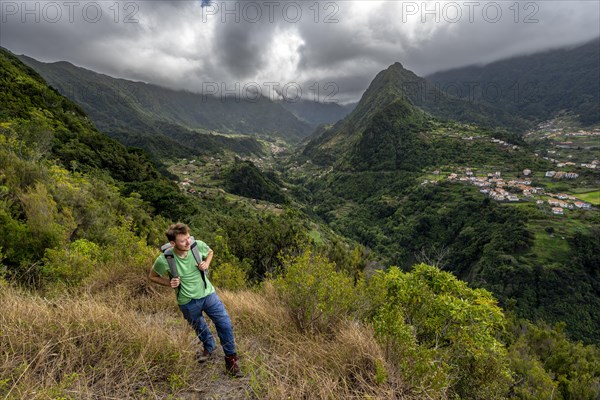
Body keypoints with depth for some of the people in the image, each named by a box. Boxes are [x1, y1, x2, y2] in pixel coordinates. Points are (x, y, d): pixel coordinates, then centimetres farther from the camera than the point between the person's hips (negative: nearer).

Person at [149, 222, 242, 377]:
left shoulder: (198, 245, -21)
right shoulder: (164, 260, -25)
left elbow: (210, 252, 4)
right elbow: (152, 276, -3)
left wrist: (206, 263, -16)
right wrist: (169, 283, -19)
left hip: (207, 293, 1)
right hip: (188, 302, 0)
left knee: (225, 324, -1)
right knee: (200, 328, 24)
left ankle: (230, 359, 24)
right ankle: (209, 347, 58)